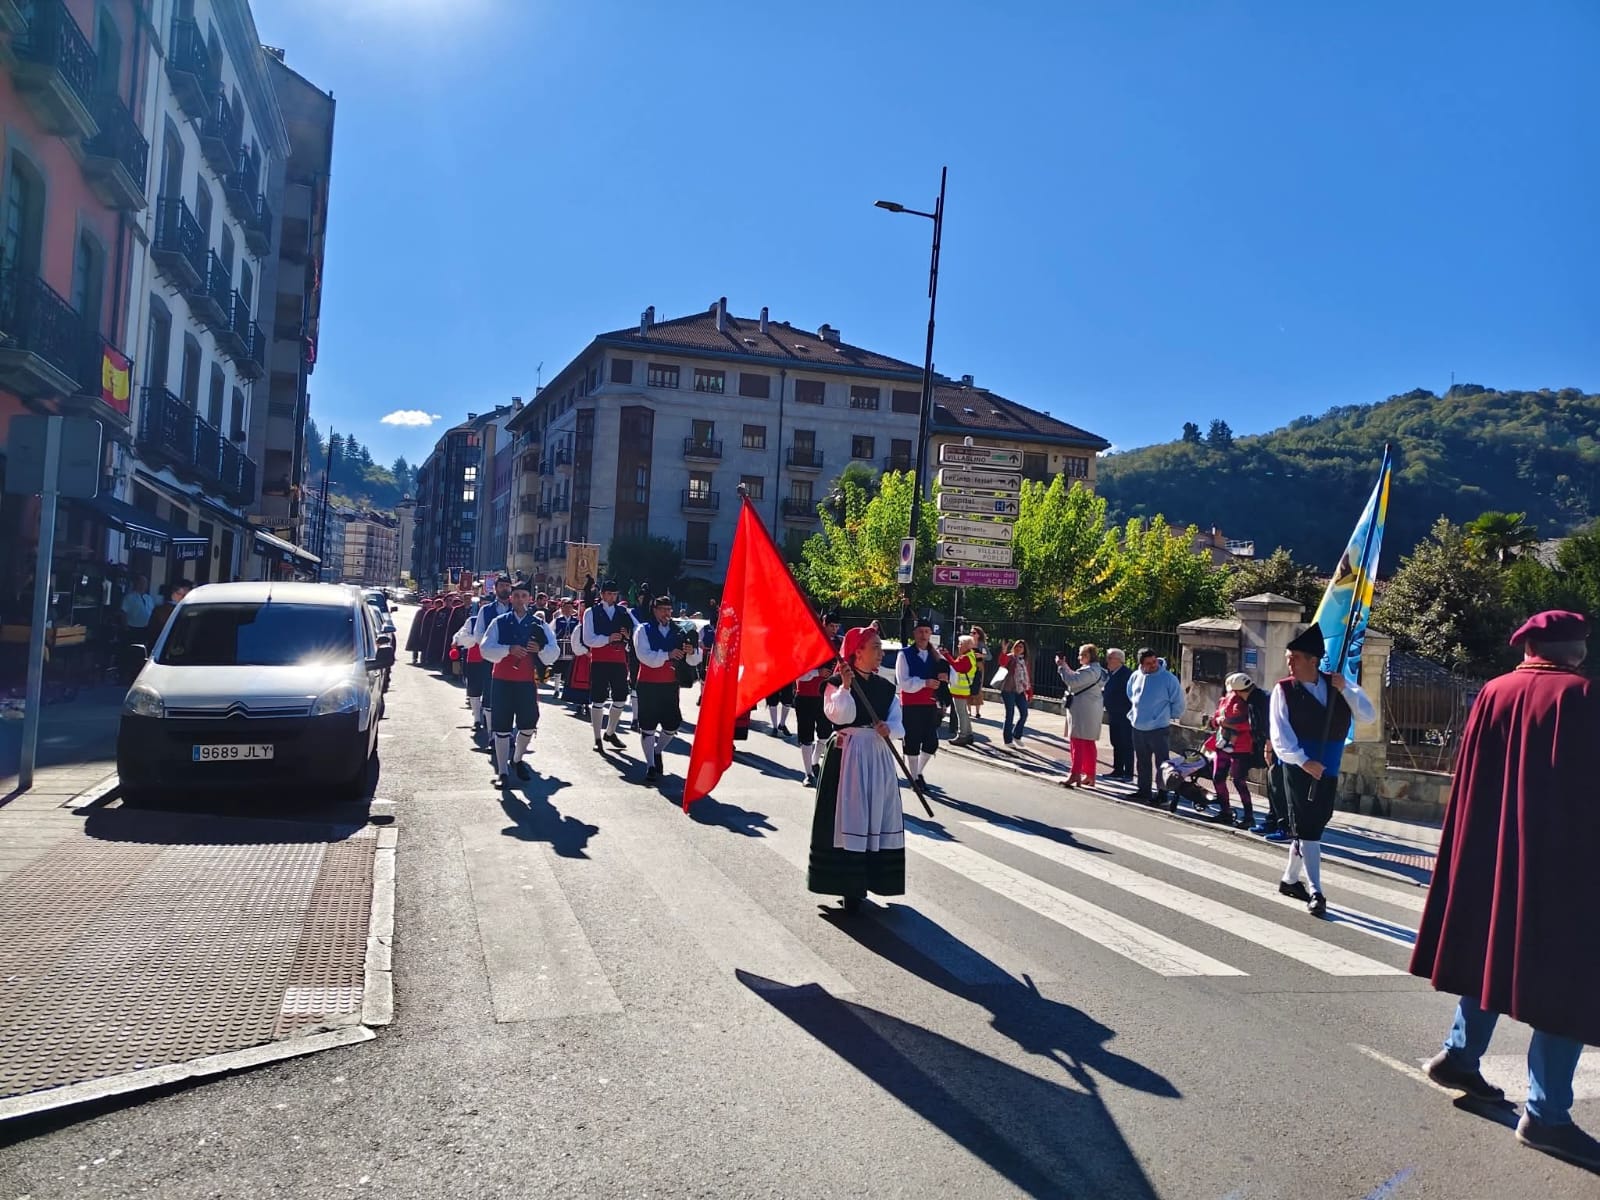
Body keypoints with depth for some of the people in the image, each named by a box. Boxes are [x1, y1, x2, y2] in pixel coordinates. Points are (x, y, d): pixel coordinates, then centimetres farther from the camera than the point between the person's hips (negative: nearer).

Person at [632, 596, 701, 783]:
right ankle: (650, 765, 12)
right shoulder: (643, 630, -2)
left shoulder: (678, 631, 6)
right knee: (648, 726, 0)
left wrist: (692, 652, -19)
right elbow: (645, 657, -16)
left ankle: (657, 750, 36)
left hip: (670, 685, 3)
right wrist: (667, 655, -27)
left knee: (673, 725, 7)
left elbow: (694, 661, 4)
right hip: (648, 685, -3)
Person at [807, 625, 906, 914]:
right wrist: (846, 685, -24)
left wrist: (889, 729, -13)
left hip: (878, 755, 6)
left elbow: (897, 723, 8)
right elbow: (840, 716, -20)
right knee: (848, 817, -4)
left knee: (877, 817, 8)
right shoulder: (837, 683, -6)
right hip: (847, 754, -6)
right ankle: (847, 883, 3)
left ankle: (864, 880, 20)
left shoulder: (885, 687, 11)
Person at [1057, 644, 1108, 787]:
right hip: (1092, 711, 10)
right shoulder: (1098, 670, 17)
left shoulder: (1089, 671, -16)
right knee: (1089, 743, 12)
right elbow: (1077, 680, 21)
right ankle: (1090, 775, 15)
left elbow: (1072, 681, -23)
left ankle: (1075, 774, -11)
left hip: (1082, 710, -10)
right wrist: (1066, 667, 13)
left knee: (1077, 741, -9)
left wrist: (1062, 666, -14)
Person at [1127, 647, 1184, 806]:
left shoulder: (1168, 678, -12)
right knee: (1142, 762, 15)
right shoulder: (1135, 677, 3)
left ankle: (1162, 792, 3)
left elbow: (1178, 702, -6)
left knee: (1161, 762, -3)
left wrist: (1170, 716, 3)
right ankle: (1144, 789, 26)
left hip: (1158, 727, -6)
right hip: (1138, 727, 6)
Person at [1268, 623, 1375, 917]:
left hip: (1328, 768, 5)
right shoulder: (1284, 690, -8)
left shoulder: (1337, 683, 3)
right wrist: (1304, 761, -27)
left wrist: (1345, 689, -16)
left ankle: (1290, 879, 29)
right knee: (1306, 826, -7)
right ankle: (1316, 893, -5)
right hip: (1298, 767, -5)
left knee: (1314, 824, 13)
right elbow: (1280, 737, -14)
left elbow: (1368, 715, -3)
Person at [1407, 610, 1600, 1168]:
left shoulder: (1492, 694, 5)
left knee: (1492, 950, 22)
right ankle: (1545, 1114, 3)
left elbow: (1468, 784, 7)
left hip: (1490, 854, 6)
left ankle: (1459, 1056, 27)